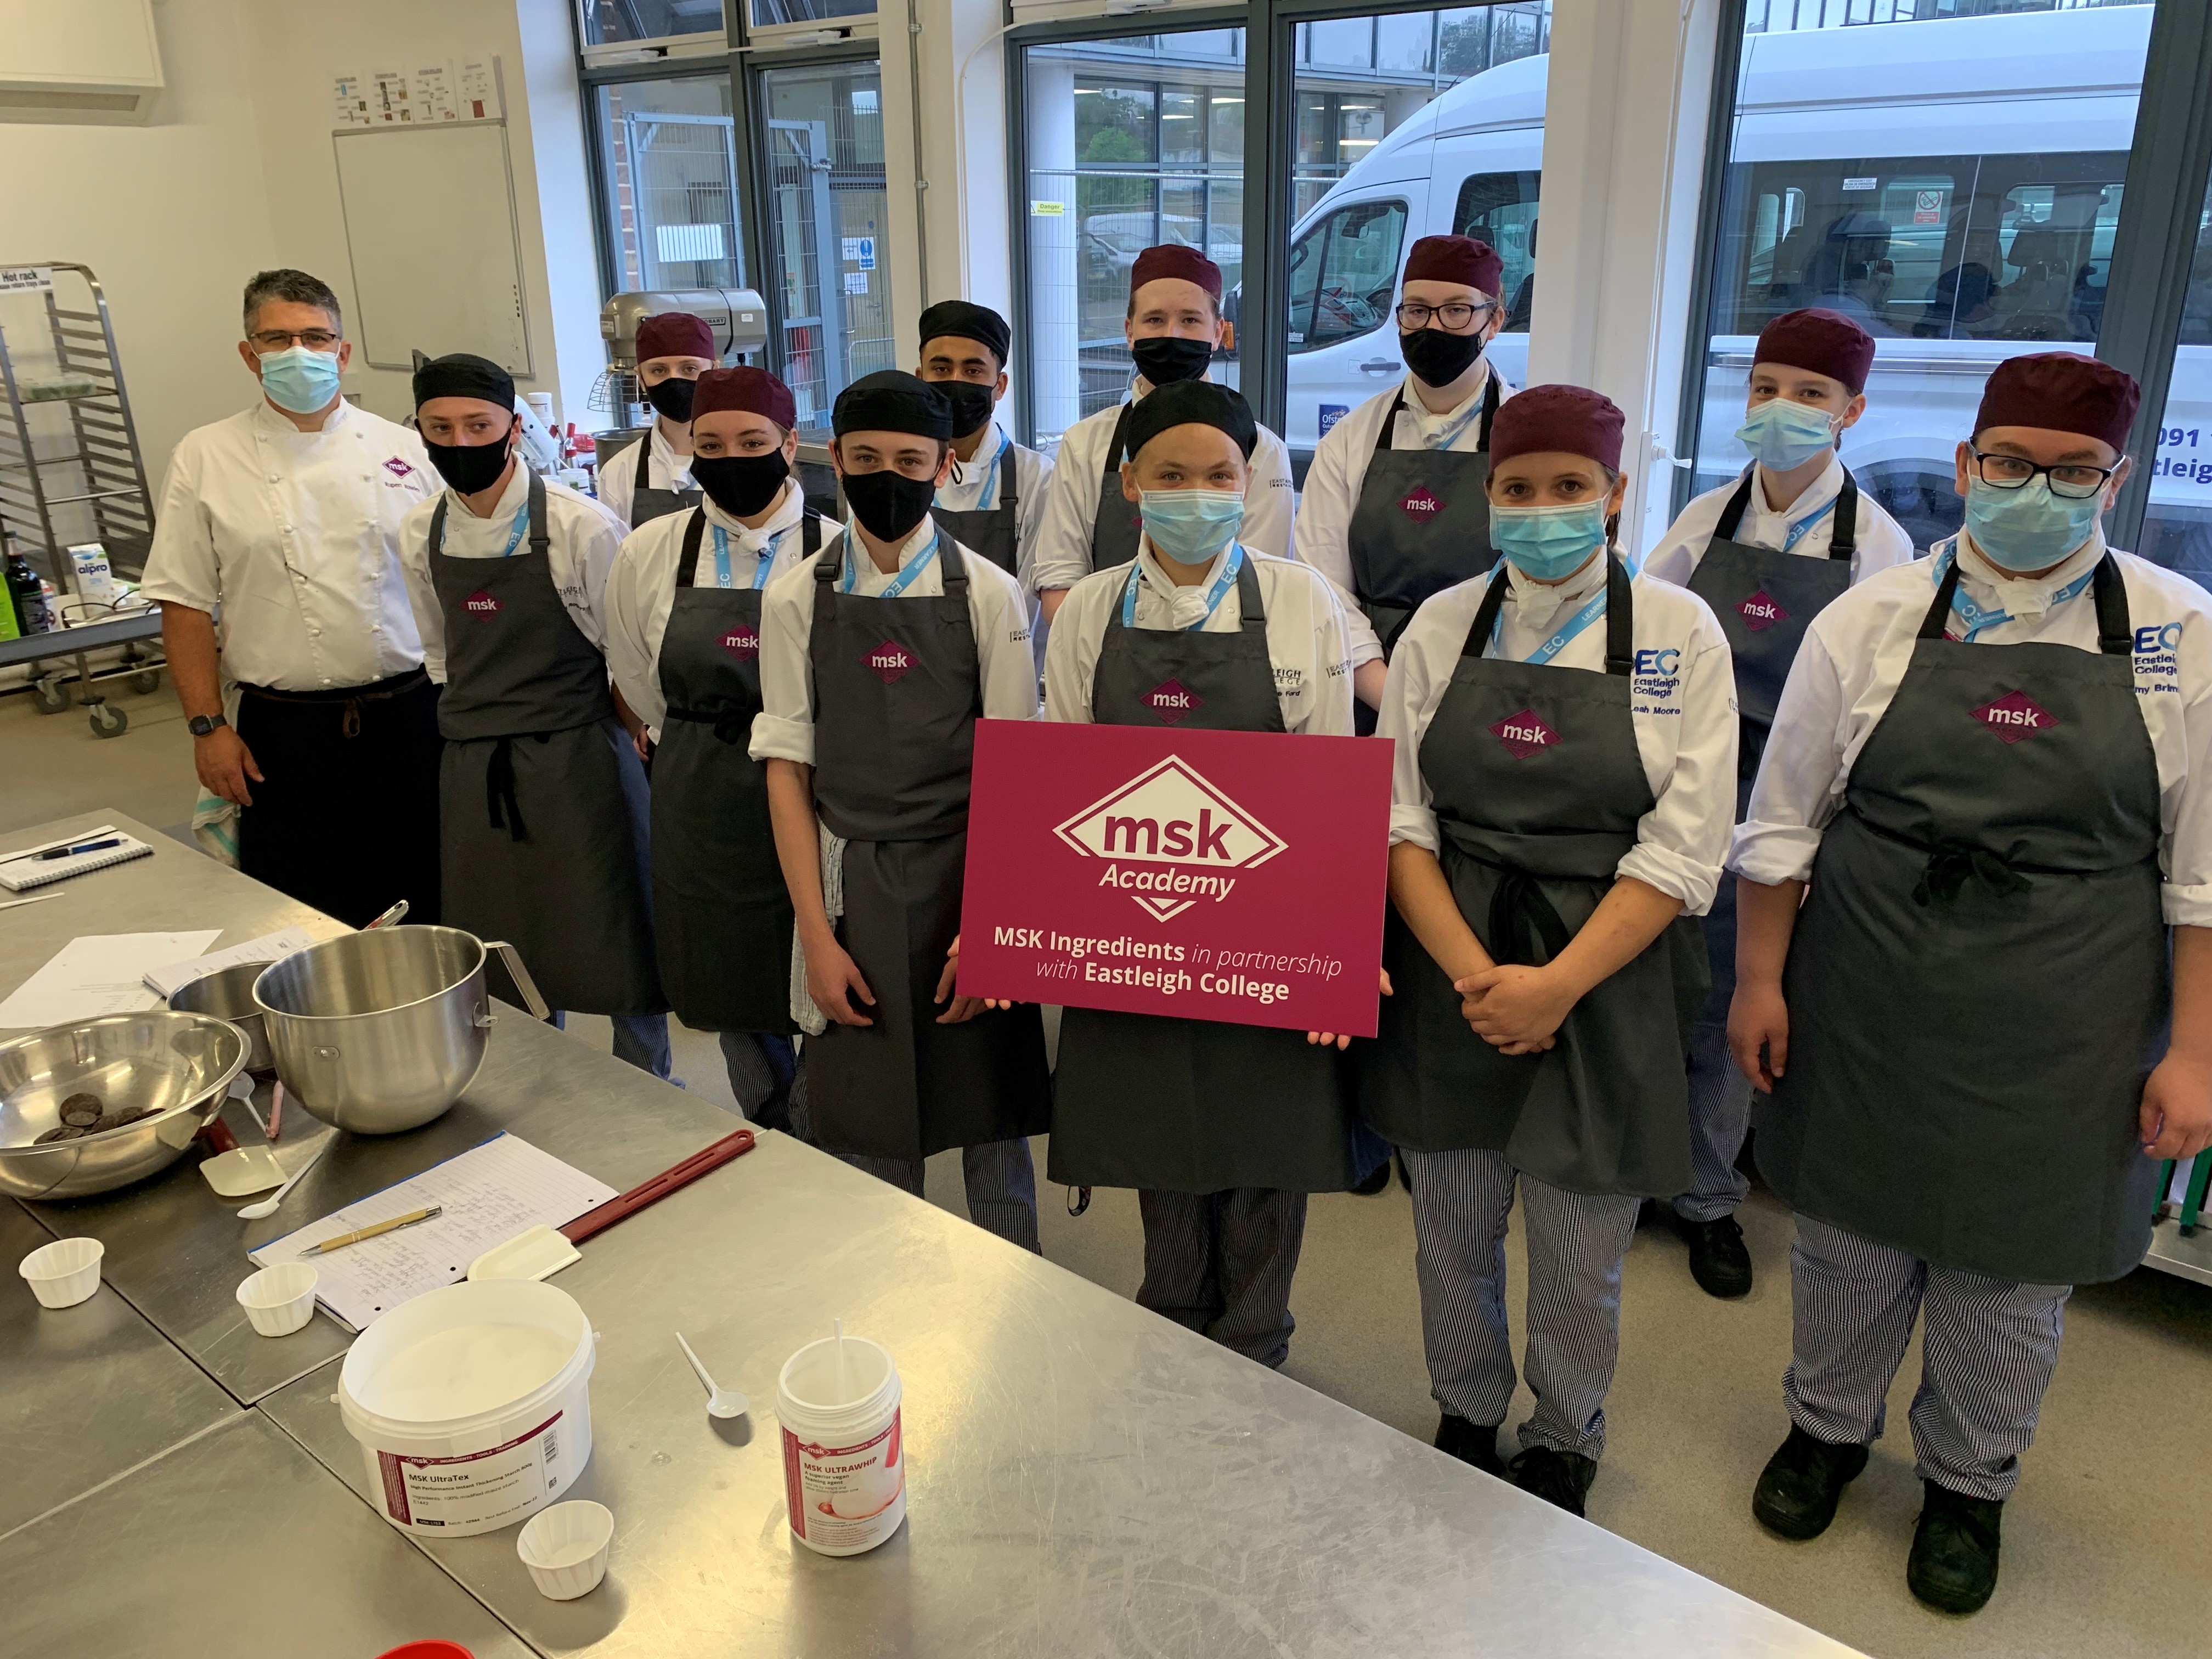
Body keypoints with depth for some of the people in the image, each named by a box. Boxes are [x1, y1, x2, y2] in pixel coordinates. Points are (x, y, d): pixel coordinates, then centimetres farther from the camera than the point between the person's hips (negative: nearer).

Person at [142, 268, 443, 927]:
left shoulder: (400, 448, 6)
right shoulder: (206, 459, 2)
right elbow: (186, 606, 2)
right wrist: (208, 727, -4)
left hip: (412, 716, 1)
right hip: (286, 735, -1)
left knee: (425, 906, 9)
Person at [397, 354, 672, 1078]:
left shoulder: (579, 526, -13)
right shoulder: (420, 536, 3)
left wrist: (568, 728, 0)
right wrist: (483, 720, 13)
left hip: (579, 764, -5)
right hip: (474, 773, 5)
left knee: (613, 936, 3)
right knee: (504, 946, 14)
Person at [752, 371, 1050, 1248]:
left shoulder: (988, 594, -3)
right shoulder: (797, 598, 1)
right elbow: (788, 767, 1)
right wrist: (816, 935, -5)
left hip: (970, 878, -1)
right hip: (850, 887, 1)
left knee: (991, 1110, 10)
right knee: (864, 1117, 10)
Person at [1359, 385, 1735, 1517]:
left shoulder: (1679, 634, -4)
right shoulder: (1443, 626, 2)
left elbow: (1684, 847, -9)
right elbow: (1400, 817, -2)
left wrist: (1557, 985, -17)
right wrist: (1470, 972, -14)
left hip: (1603, 979, -2)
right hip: (1451, 967, 2)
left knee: (1580, 1252, 10)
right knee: (1452, 1228, 14)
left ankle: (1564, 1444, 39)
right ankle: (1464, 1419, 42)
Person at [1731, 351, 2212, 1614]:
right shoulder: (1874, 618, -3)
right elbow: (1784, 820, 2)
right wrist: (1761, 981, 1)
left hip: (2056, 1039, 0)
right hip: (1862, 1011, 1)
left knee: (2011, 1267, 14)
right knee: (1851, 1230, 16)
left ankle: (1970, 1485, 41)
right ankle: (1829, 1426, 43)